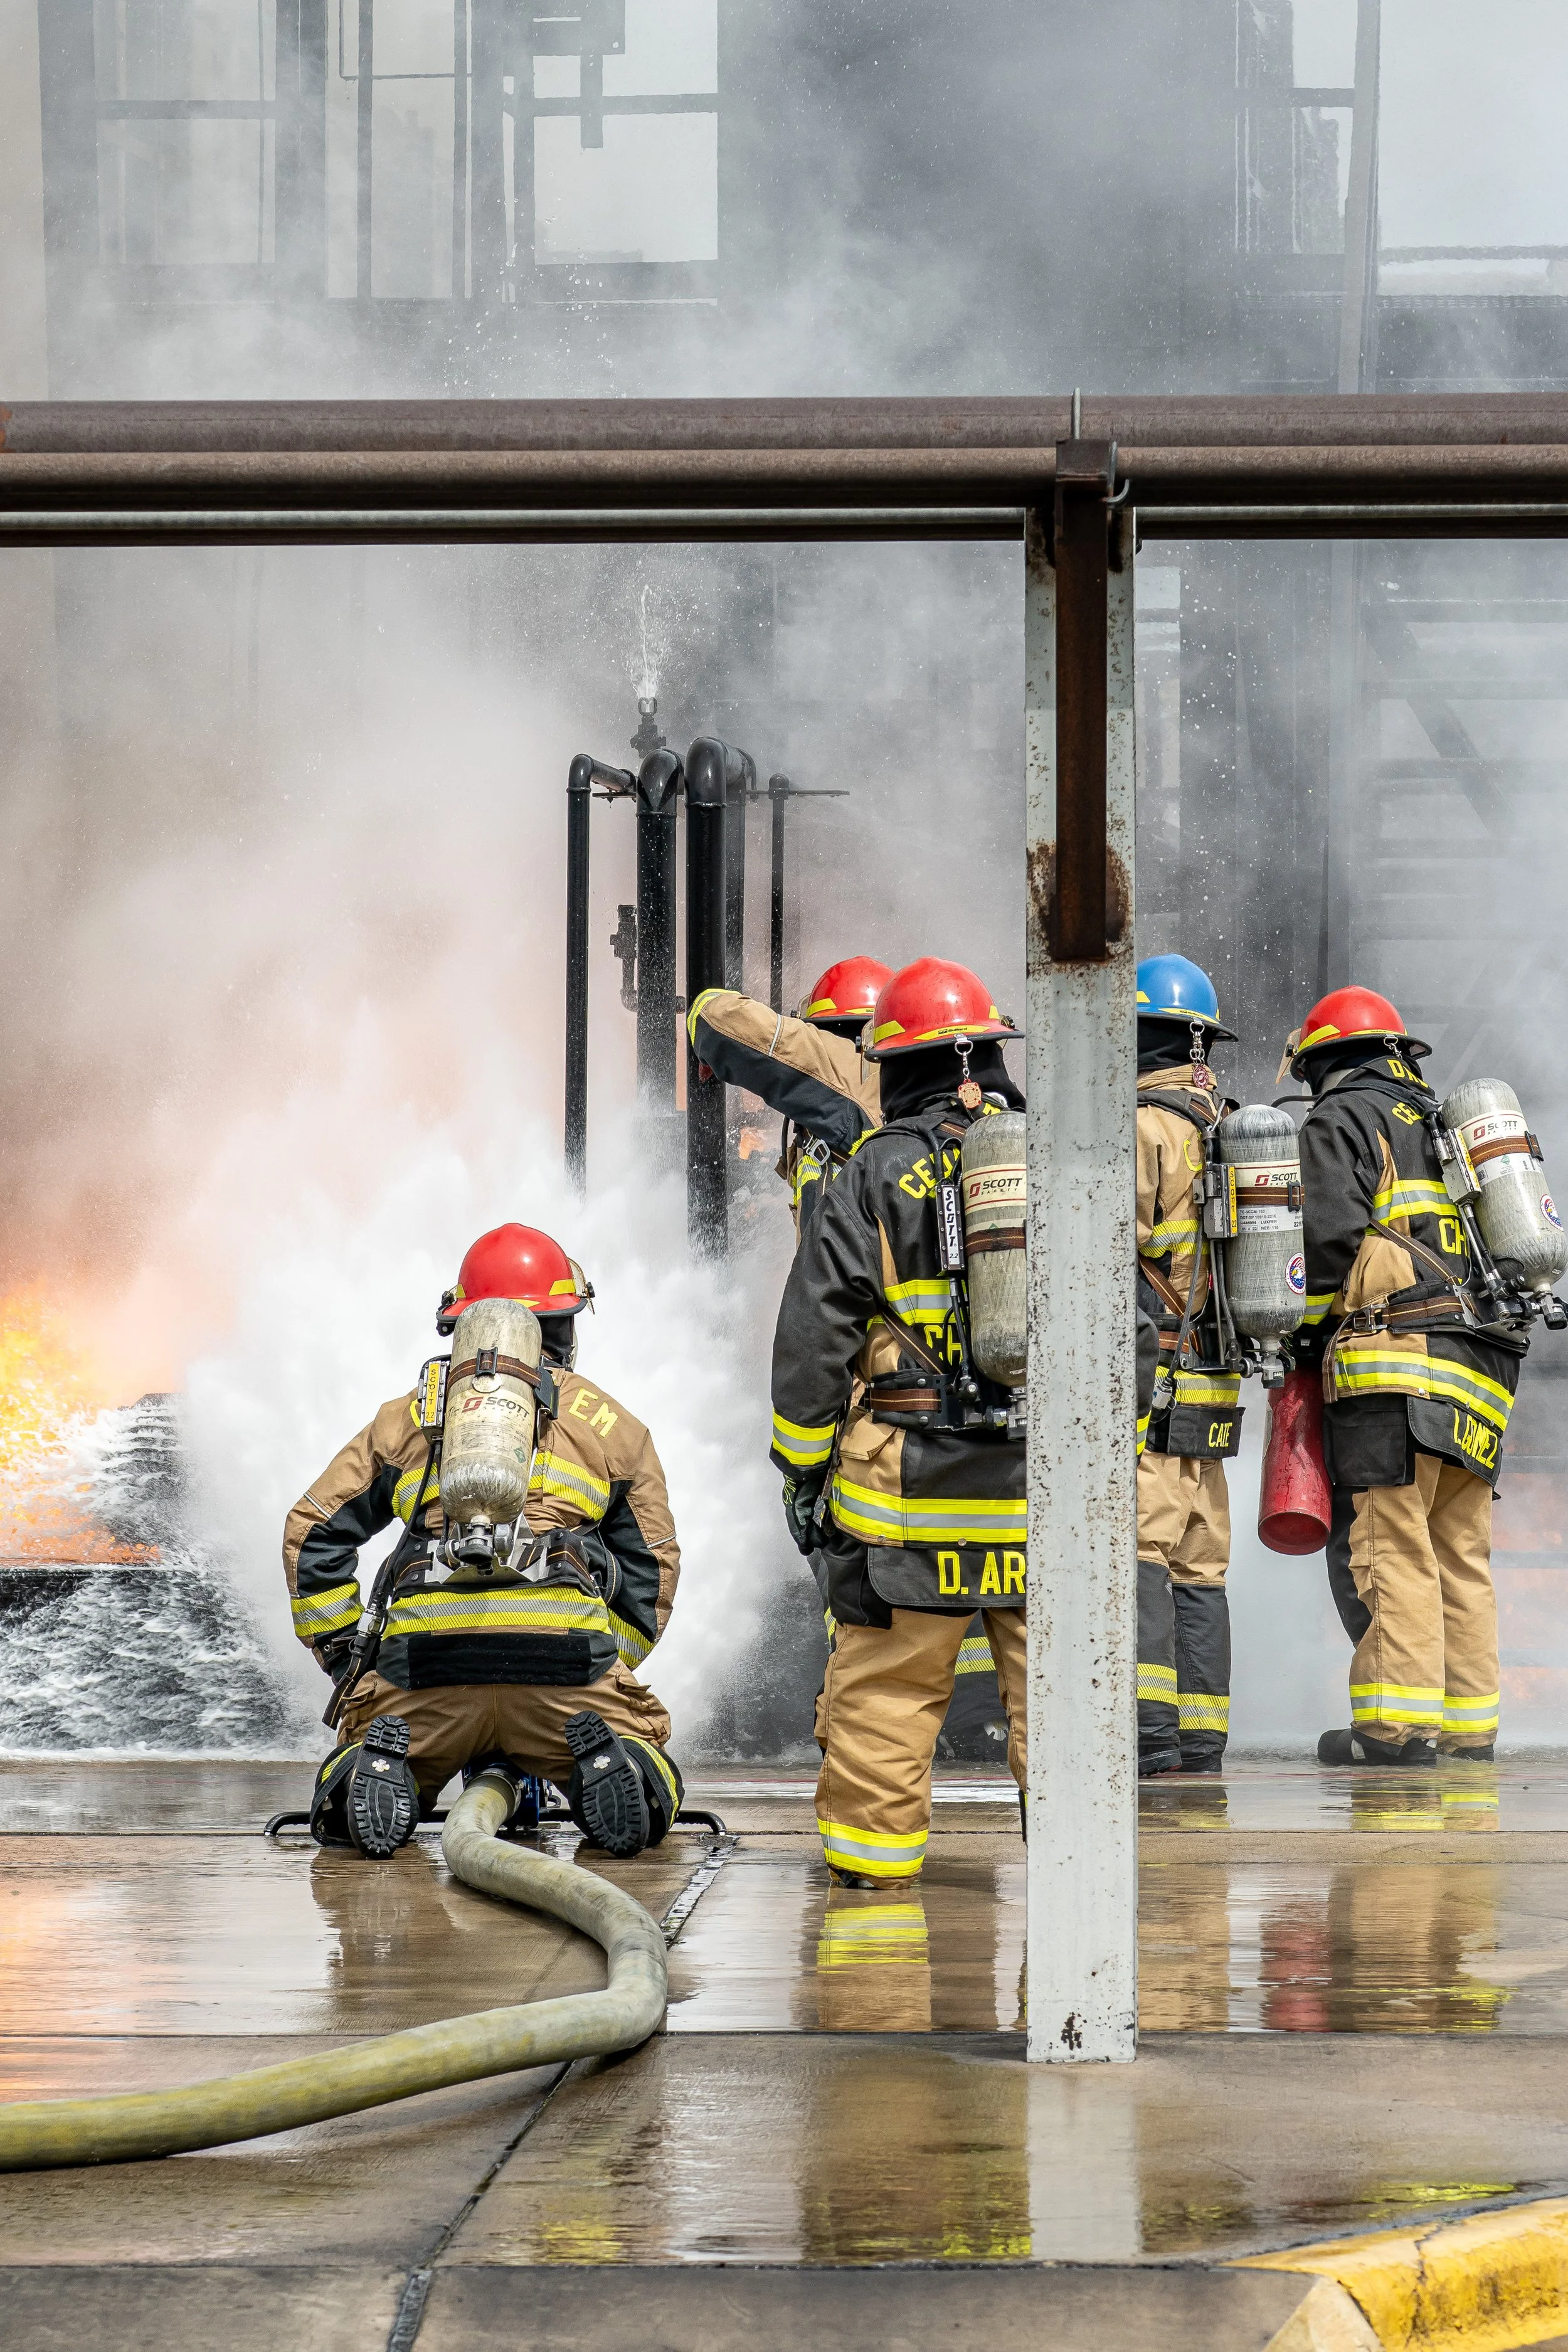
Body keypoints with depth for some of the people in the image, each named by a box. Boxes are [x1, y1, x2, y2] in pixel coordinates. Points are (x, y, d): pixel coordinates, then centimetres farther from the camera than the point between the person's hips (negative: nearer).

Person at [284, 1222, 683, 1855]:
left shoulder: (406, 1416, 23)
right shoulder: (613, 1425, 22)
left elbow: (314, 1535, 19)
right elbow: (651, 1570, 21)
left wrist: (348, 1659, 23)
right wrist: (601, 1671, 27)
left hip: (428, 1663, 1)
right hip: (564, 1656, -1)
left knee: (351, 1815, 21)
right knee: (646, 1801, 17)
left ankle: (380, 1772, -13)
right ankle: (606, 1766, -16)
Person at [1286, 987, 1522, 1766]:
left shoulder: (1342, 1119, 2)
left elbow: (1332, 1236, -12)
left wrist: (1304, 1331, -1)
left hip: (1395, 1359, -8)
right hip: (1478, 1374, 8)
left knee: (1389, 1547, -10)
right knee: (1460, 1554, 9)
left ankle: (1396, 1720, -15)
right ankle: (1467, 1723, 8)